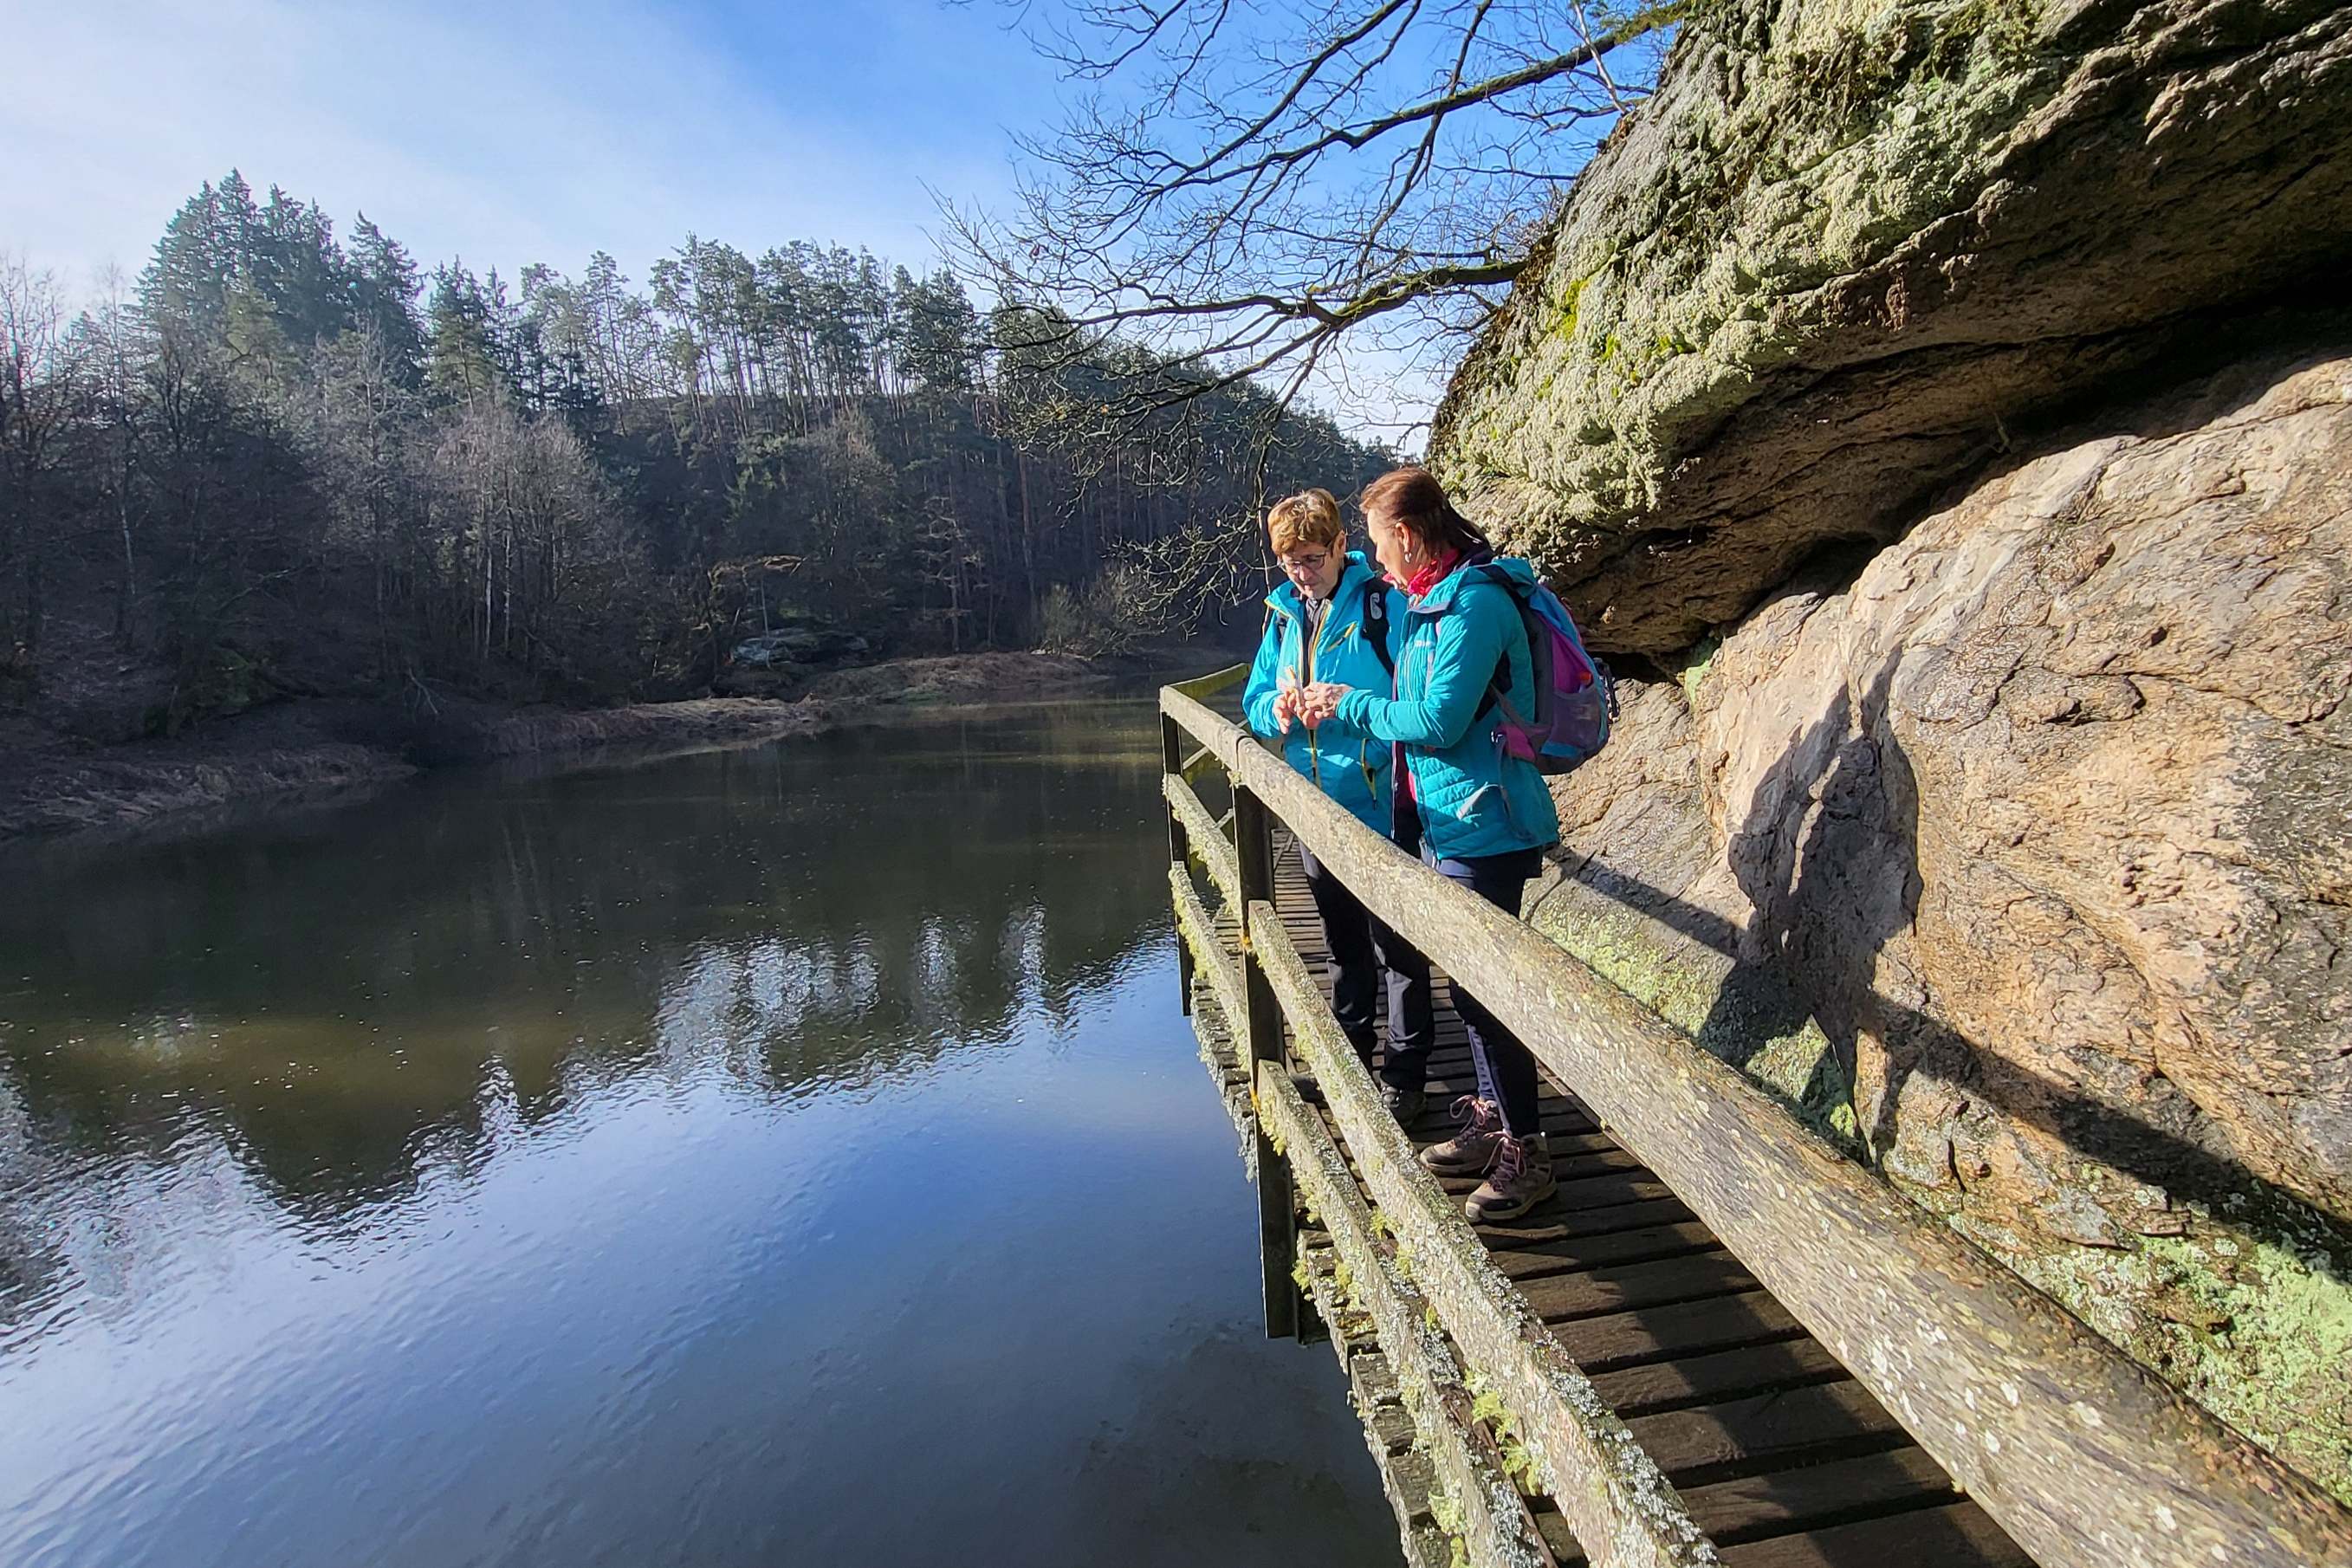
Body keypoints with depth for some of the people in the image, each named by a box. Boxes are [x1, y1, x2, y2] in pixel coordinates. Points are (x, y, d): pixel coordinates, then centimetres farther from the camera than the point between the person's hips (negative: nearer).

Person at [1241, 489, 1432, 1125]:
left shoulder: (1384, 602, -13)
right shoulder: (1283, 612, 7)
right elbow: (1256, 698, 11)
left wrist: (1347, 707, -28)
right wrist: (1278, 710, -11)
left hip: (1380, 809, -6)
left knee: (1395, 945, 5)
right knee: (1343, 941, 22)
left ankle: (1404, 1077, 20)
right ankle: (1349, 1052, 39)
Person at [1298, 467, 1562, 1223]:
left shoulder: (1474, 605, -18)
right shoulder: (1431, 601, 13)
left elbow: (1440, 721, -22)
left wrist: (1352, 704, -10)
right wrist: (1343, 707, 9)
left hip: (1483, 827, -10)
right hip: (1444, 820, 10)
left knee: (1482, 990, -3)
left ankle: (1525, 1154, 12)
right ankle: (1490, 1121, 34)